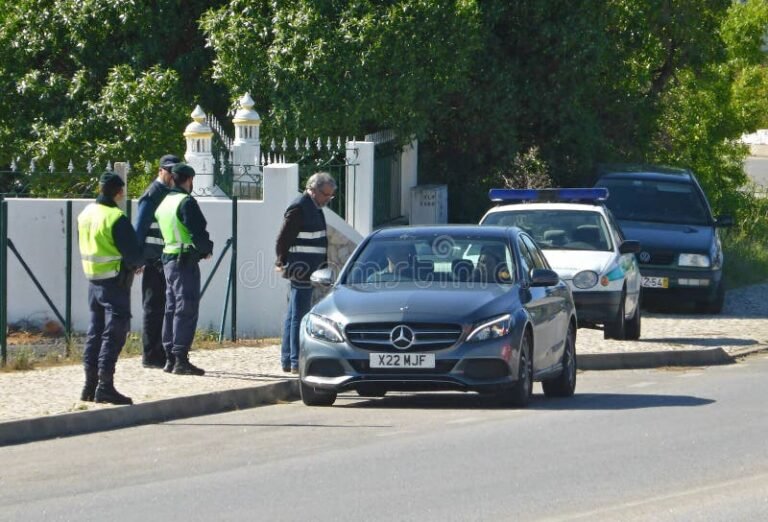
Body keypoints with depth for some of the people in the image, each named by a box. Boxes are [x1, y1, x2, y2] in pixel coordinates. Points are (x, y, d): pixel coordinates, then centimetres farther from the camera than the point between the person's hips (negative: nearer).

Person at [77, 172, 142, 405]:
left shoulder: (85, 214, 6)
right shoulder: (117, 219, -19)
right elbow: (133, 255, -19)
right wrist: (137, 263, 5)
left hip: (93, 279, 8)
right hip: (115, 282, -8)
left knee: (95, 331, 14)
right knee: (114, 333, -4)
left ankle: (90, 385, 16)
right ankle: (105, 386, -8)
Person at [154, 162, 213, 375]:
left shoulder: (163, 203, 14)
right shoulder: (186, 202, -14)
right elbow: (198, 232, -17)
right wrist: (207, 248, 1)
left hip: (168, 259, 9)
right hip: (185, 260, -9)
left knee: (171, 308, 14)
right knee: (186, 310, -8)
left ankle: (170, 358, 17)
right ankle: (180, 360, -11)